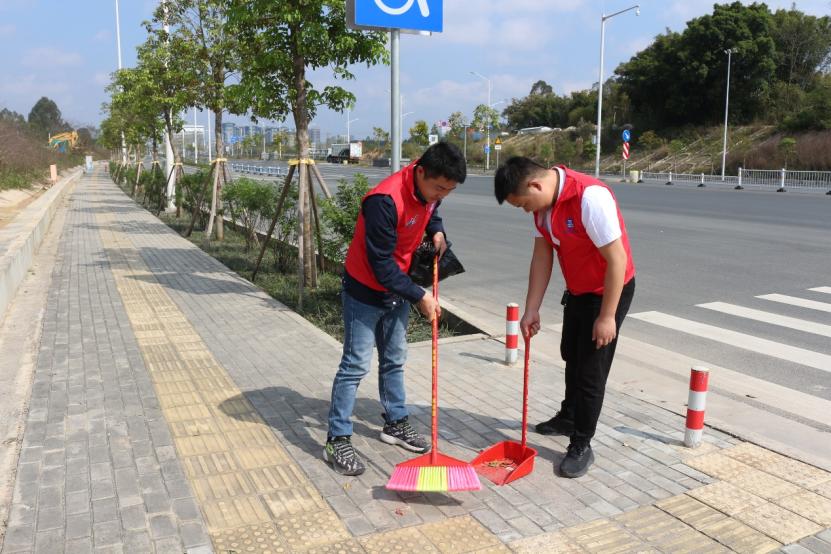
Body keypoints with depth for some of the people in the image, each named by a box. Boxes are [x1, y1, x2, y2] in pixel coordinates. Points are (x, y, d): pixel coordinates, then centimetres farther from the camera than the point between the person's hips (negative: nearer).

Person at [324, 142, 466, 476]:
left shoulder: (430, 189, -7)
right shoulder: (385, 200, -31)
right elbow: (381, 264, -27)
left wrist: (436, 230, -1)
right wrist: (419, 296, -23)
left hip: (397, 289, 8)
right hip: (365, 290, -8)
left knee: (394, 360, 17)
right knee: (356, 365, -4)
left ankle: (395, 423, 33)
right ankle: (337, 441, 6)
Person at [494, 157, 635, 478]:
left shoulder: (590, 196, -33)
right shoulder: (542, 202, -7)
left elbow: (617, 259, -29)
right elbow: (542, 256, -2)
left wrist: (607, 316, -24)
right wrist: (531, 310, -4)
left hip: (609, 291, -8)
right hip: (576, 291, 8)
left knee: (591, 370, -2)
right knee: (572, 357, 23)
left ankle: (581, 446, 13)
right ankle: (569, 418, 45)